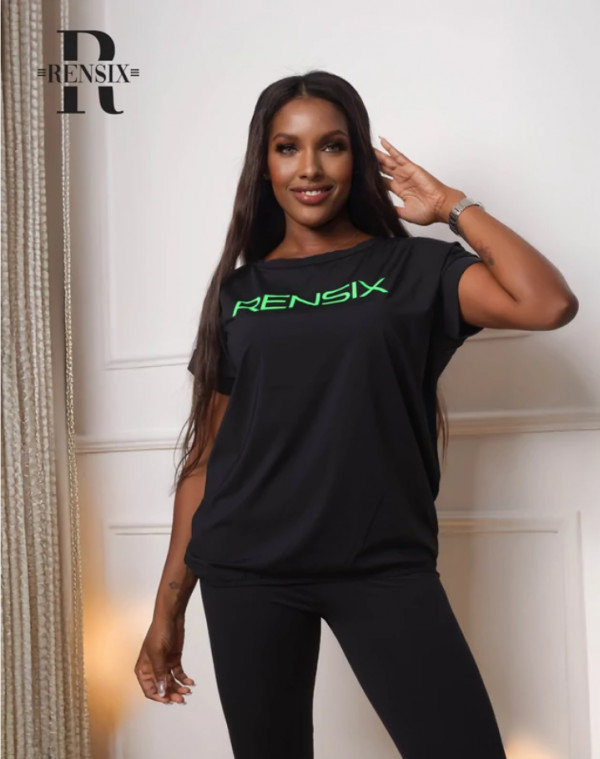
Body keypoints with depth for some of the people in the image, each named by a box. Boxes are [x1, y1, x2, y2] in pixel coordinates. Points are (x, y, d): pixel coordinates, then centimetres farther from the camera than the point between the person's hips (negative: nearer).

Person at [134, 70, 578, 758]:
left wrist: (451, 205, -2)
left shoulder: (411, 269, 4)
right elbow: (207, 455, 10)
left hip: (385, 566, -2)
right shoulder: (238, 293, 10)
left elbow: (549, 304, -14)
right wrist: (168, 608, 9)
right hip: (248, 573, 2)